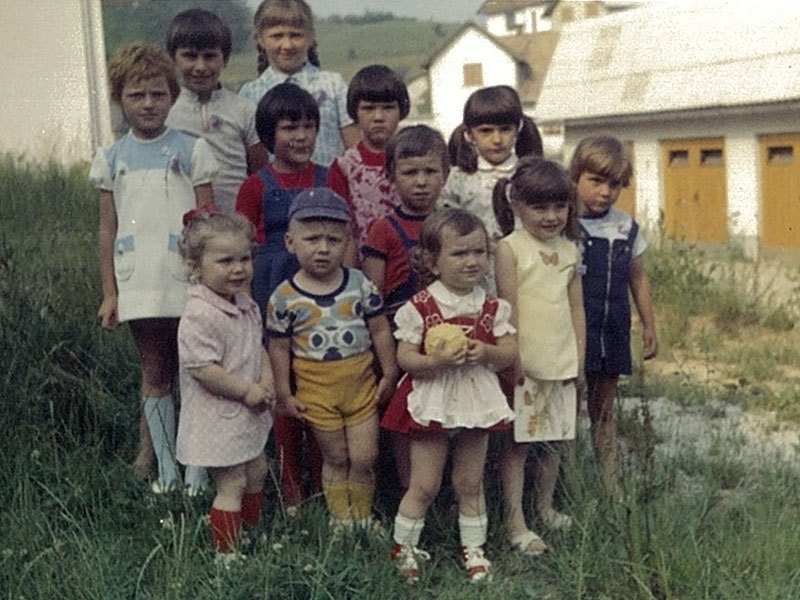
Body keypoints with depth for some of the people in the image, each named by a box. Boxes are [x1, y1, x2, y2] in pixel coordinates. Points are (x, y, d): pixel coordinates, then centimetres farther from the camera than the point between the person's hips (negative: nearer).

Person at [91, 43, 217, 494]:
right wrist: (110, 293, 7)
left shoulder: (191, 150, 1)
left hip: (187, 282, -2)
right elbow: (108, 230, 10)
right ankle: (165, 469, 19)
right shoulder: (111, 159, 7)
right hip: (139, 284, 2)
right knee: (156, 375, 10)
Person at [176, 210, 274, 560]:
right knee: (231, 486, -1)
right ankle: (227, 553, 13)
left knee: (256, 472, 23)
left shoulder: (246, 305, 4)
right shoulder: (199, 316, -26)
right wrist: (247, 391, -21)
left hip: (248, 413, 10)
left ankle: (254, 532, 43)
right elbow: (202, 370, -28)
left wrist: (266, 380, -3)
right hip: (219, 419, -10)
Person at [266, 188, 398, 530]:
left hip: (362, 384, 2)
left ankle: (363, 519, 27)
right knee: (336, 458, 12)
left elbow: (380, 330, 2)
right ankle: (341, 521, 28)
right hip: (317, 390, -1)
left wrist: (389, 374, 3)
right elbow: (279, 347, -2)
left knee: (364, 458, 6)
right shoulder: (285, 297, -9)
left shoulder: (360, 285, -5)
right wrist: (284, 393, 0)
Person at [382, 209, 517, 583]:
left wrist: (486, 352, -19)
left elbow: (510, 354, 2)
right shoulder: (419, 308, -11)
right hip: (431, 403, -3)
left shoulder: (492, 308, -1)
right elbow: (404, 358, -10)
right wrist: (436, 361, -28)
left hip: (476, 402, 3)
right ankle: (403, 546, 22)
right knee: (424, 485, 4)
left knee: (470, 483, 15)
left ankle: (473, 547, 30)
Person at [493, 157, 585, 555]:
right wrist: (513, 358, -13)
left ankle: (545, 507, 31)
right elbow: (508, 307, -11)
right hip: (525, 364, -5)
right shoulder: (510, 248, -9)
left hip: (562, 363, 6)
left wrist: (579, 356, 8)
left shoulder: (569, 250, 8)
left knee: (554, 440, 15)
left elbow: (577, 307, 12)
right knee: (517, 442, 1)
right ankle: (515, 522, 8)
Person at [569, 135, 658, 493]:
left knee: (603, 413, 16)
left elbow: (638, 278, 16)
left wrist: (649, 326, 16)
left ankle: (612, 490, 23)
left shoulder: (626, 228, 6)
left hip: (613, 334, 5)